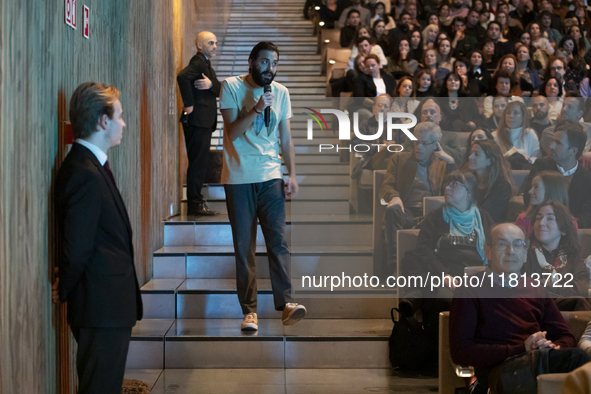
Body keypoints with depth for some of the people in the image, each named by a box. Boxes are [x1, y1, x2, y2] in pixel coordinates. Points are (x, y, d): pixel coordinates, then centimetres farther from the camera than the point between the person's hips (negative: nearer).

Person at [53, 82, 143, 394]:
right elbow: (76, 249, -22)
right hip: (104, 308, -10)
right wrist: (64, 291, -7)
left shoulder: (89, 166, 13)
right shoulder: (86, 175, -21)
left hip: (107, 308, 10)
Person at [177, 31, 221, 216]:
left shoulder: (206, 64, 21)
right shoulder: (198, 61, -9)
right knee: (198, 162, -8)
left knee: (199, 163, 13)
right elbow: (182, 76, -29)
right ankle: (195, 205, -5)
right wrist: (189, 104, -24)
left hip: (204, 122, 10)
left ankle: (196, 201, 20)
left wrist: (211, 84, -11)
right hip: (198, 121, -10)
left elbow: (220, 90, 11)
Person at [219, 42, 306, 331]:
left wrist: (292, 174, 3)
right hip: (238, 177, -2)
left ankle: (285, 303, -10)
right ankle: (249, 310, 5)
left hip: (271, 176, 2)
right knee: (243, 247, 1)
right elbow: (232, 132, -8)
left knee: (278, 240, -8)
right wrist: (256, 109, -20)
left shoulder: (281, 92, 10)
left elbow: (286, 138, 12)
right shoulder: (231, 87, -1)